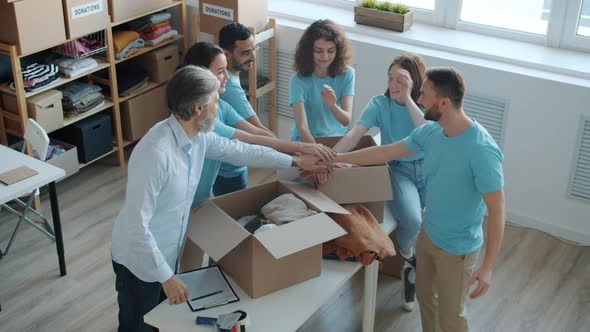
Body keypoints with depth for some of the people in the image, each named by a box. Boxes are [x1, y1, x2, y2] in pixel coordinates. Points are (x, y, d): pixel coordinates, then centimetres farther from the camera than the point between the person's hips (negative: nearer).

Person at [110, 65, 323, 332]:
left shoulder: (198, 137, -6)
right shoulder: (155, 153, -33)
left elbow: (239, 151, 12)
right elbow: (137, 224, -31)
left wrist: (294, 161, 17)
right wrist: (167, 277, -27)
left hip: (167, 254, 8)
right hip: (139, 261, -8)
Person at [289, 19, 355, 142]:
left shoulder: (347, 74, -5)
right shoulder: (298, 81, -14)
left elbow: (346, 121, -13)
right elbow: (302, 128, -24)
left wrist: (332, 106, -34)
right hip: (306, 141, -2)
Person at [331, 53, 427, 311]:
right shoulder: (379, 104, -6)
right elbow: (353, 135, -18)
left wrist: (407, 99, -27)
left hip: (427, 169, 2)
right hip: (398, 171, -2)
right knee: (412, 221, -29)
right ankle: (408, 260, 9)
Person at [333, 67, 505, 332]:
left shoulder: (482, 150, -31)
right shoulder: (431, 132, -7)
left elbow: (497, 211, -26)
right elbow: (385, 152, 5)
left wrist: (488, 267, -24)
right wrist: (335, 159, 6)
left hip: (457, 248, -7)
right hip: (427, 234, 7)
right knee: (425, 297, 26)